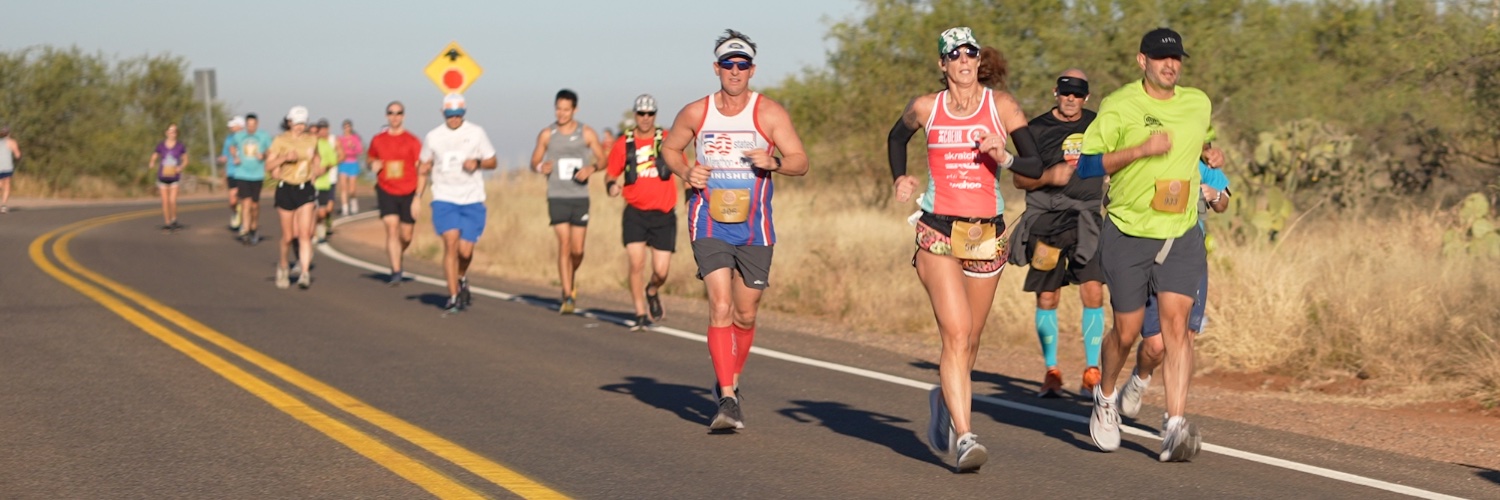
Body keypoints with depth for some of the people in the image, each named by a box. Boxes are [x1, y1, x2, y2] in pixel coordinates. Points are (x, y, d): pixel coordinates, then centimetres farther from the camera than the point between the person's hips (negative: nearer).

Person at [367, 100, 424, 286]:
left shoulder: (412, 141, -2)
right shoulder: (377, 140, 5)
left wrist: (418, 197, -11)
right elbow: (369, 159, 22)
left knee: (406, 236, 4)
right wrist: (372, 164, -4)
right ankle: (396, 271, -14)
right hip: (386, 192, 0)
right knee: (392, 229, -15)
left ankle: (398, 257, 37)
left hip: (408, 193, 0)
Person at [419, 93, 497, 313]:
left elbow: (492, 162, 10)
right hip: (444, 199, 0)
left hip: (472, 200, 0)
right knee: (451, 242, -16)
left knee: (465, 250, -3)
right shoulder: (434, 136, 6)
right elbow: (425, 165, 17)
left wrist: (477, 163, -11)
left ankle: (462, 278, 31)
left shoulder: (476, 133, 4)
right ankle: (453, 296, -11)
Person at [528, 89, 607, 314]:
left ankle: (571, 280, 34)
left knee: (577, 249, 2)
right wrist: (541, 167, -14)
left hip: (580, 197, 1)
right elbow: (534, 162, 9)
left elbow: (602, 160, 8)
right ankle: (568, 296, -9)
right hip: (557, 197, -1)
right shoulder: (547, 135, 3)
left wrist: (591, 167, -14)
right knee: (564, 244, -11)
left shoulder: (587, 133, 3)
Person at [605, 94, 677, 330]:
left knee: (661, 271, -2)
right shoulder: (623, 144, 2)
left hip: (663, 215, 0)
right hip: (635, 213, 0)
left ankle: (652, 291, 33)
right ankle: (641, 315, 3)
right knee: (637, 264, -12)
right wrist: (611, 185, -12)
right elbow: (611, 174, 9)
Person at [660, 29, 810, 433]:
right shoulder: (695, 113, 1)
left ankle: (730, 381, 35)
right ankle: (727, 400, -16)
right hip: (709, 223, -1)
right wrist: (686, 173, -3)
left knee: (745, 315, 10)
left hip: (754, 227, 1)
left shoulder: (770, 113, -3)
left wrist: (774, 162, -26)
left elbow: (801, 162, -4)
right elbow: (669, 148, 17)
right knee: (720, 308, -15)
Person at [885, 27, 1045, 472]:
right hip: (937, 232, -2)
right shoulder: (925, 108, 4)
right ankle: (963, 438, -19)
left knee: (969, 340, 12)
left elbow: (1037, 165, -2)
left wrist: (1003, 158, -21)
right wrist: (899, 178, 9)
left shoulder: (1001, 105, 1)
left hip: (987, 235, 2)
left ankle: (944, 398, 43)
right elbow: (896, 138, 25)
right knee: (955, 333, -16)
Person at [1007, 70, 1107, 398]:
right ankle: (1051, 371, 15)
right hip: (1047, 221, -1)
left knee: (1093, 293, -10)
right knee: (1047, 298, 2)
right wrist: (1049, 177, -14)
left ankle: (1092, 372, -3)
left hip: (1087, 221, 1)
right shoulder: (1037, 128, 2)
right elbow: (1019, 178, 3)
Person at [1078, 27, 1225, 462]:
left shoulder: (1199, 104, 8)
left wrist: (1211, 154, 6)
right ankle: (1105, 399, 35)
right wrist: (1141, 150, -21)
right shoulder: (1119, 106, -6)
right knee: (1126, 333, 5)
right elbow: (1086, 165, -10)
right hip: (1128, 232, -2)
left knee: (1176, 322, -14)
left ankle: (1175, 427, -18)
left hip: (1182, 235, 2)